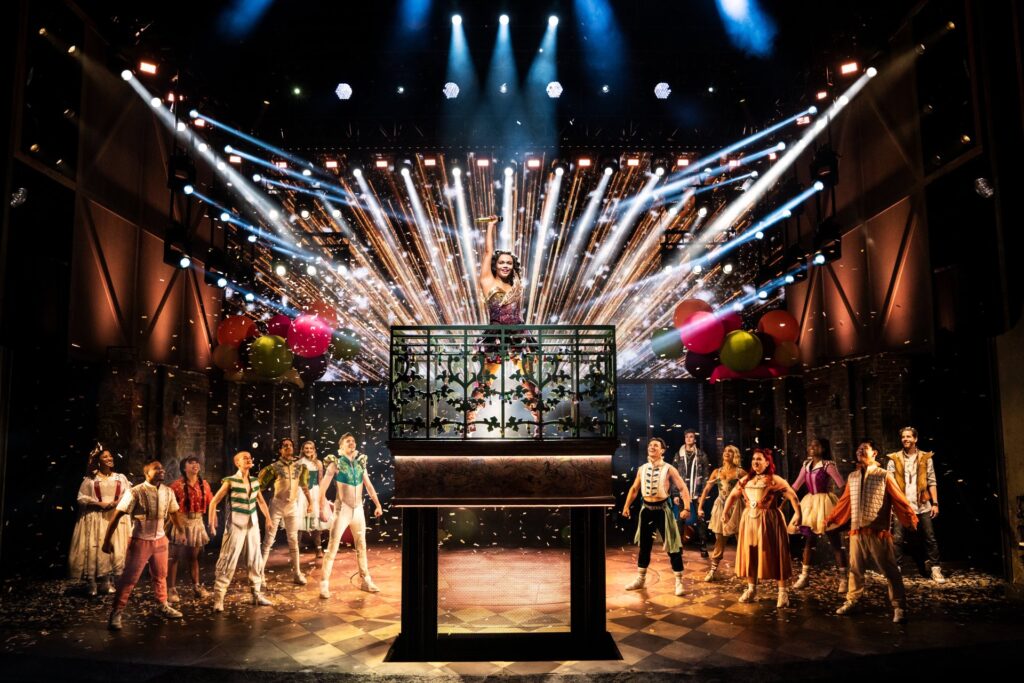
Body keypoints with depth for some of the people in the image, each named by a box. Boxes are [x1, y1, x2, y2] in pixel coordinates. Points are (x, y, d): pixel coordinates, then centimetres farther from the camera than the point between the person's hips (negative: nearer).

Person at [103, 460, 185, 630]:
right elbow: (116, 516, -15)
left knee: (160, 575, 18)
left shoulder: (167, 492, 0)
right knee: (129, 578, 0)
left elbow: (174, 513, 14)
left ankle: (164, 606, 34)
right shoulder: (135, 492, -17)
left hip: (160, 540, 5)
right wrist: (107, 540, -15)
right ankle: (116, 613, 14)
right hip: (140, 541, -5)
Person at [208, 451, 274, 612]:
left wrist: (268, 517, 18)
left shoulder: (255, 481, 7)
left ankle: (256, 594, 23)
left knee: (256, 560, 11)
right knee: (228, 562, -5)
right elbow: (214, 501, -8)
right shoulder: (230, 481, -9)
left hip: (252, 525, 6)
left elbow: (261, 501, 20)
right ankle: (218, 597, 4)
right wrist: (211, 521, -17)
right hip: (235, 525, -6)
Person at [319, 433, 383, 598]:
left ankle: (365, 580, 23)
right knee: (332, 546, -6)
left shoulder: (360, 463, 5)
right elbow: (323, 489, -13)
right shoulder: (335, 463, -10)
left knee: (361, 545, 13)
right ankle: (324, 584, 0)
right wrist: (322, 509, -21)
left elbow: (369, 486, 12)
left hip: (358, 509, 5)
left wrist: (377, 505, 10)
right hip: (342, 510, -5)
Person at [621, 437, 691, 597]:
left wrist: (686, 508, -23)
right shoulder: (642, 469, 5)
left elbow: (683, 488, -10)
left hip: (662, 509, -4)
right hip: (646, 509, 5)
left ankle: (679, 582, 11)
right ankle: (640, 579, 26)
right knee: (644, 545, 13)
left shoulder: (668, 469, -8)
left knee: (672, 546, 0)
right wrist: (626, 505, 3)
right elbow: (634, 489, 13)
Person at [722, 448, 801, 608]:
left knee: (773, 555, -2)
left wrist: (797, 514, -25)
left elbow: (792, 496, -14)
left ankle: (783, 591, 10)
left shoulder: (775, 480, -9)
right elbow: (733, 495, 18)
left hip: (769, 521, -5)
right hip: (749, 521, 5)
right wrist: (725, 512, 15)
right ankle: (751, 588, 23)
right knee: (750, 554, 9)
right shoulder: (745, 480, 7)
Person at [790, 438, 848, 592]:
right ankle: (804, 576, 19)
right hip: (810, 504, 6)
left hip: (825, 504, -6)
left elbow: (842, 486, -15)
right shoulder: (806, 465, 7)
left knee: (835, 543, -1)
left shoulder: (828, 465, -11)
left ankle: (844, 578, 8)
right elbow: (795, 486, 11)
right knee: (809, 540, 11)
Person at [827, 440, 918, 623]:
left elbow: (900, 501, -6)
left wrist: (911, 520, -16)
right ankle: (851, 601, 28)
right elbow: (844, 503, 16)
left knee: (890, 570, 2)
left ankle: (899, 607, 14)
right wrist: (831, 519, 18)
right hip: (856, 531, 4)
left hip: (878, 532, -4)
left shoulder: (884, 476, -3)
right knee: (855, 569, 14)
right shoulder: (852, 477, 10)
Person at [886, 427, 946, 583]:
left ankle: (935, 569, 14)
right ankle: (896, 569, 7)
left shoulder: (926, 458, 5)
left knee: (930, 538, 4)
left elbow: (932, 482, 5)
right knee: (897, 539, -1)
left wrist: (935, 503, -2)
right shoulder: (894, 459, 4)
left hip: (922, 506, 1)